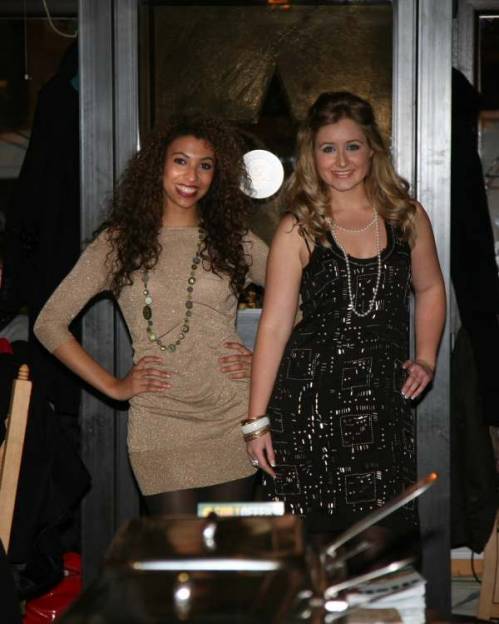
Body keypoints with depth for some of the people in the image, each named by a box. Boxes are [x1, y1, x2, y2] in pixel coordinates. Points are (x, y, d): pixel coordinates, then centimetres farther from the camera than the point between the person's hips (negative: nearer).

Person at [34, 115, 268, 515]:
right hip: (159, 426, -1)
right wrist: (112, 386, 0)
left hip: (232, 421, 1)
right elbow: (50, 323, 6)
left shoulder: (235, 241, 9)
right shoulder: (119, 242, 6)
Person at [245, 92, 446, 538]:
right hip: (311, 399, -2)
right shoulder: (298, 231, -3)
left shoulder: (407, 216, 6)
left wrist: (426, 359, 8)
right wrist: (257, 420, -6)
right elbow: (275, 325, -5)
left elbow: (430, 289, 22)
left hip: (385, 398, 3)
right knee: (306, 538, -1)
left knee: (387, 537, 5)